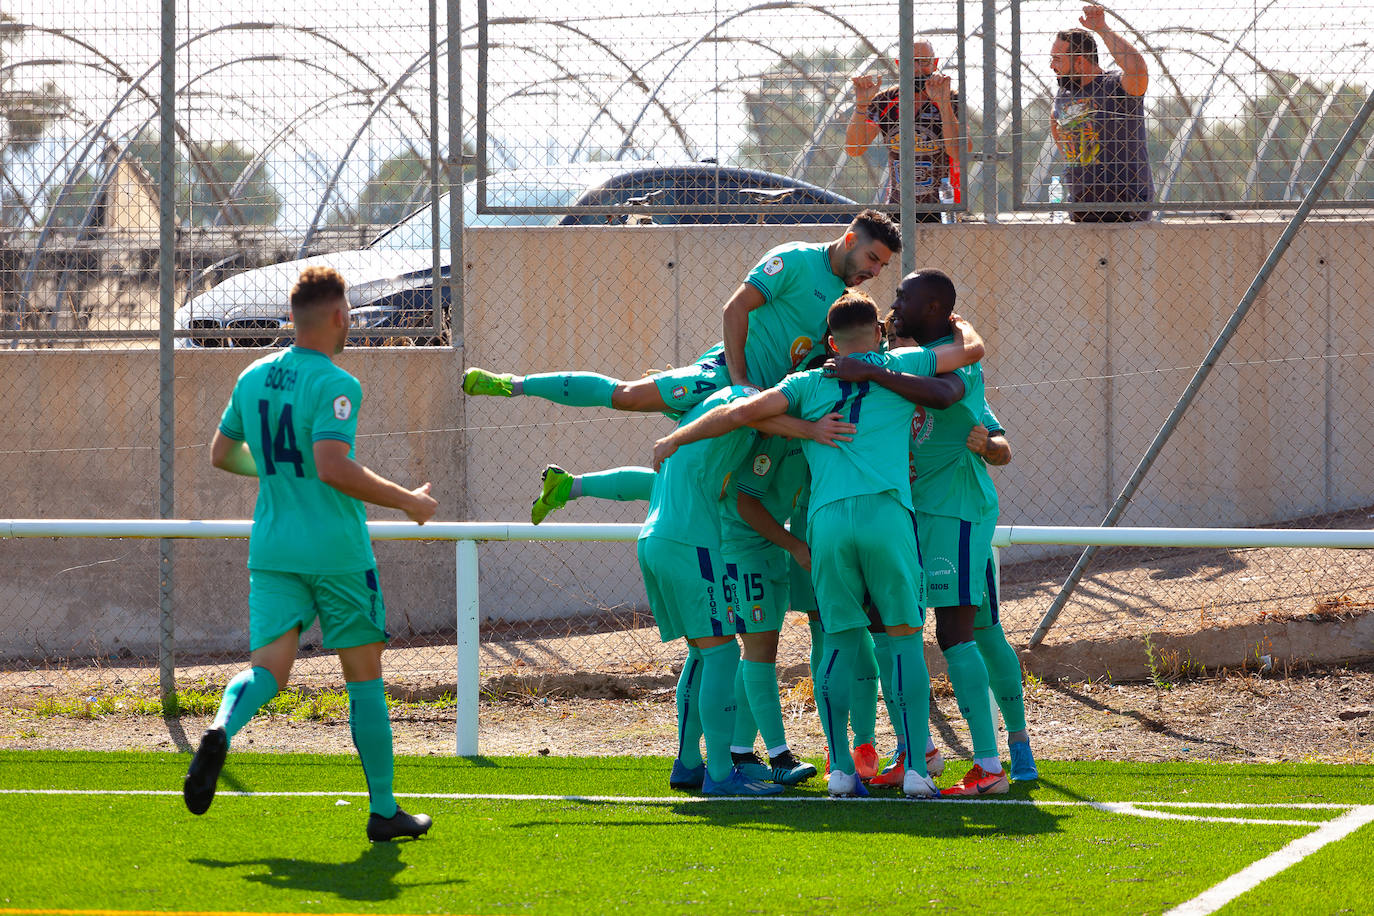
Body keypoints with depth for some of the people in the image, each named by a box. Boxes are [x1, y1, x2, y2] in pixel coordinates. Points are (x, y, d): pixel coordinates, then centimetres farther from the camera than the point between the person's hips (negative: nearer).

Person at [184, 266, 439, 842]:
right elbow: (333, 468, -25)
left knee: (268, 669, -1)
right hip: (337, 551, -5)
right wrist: (407, 501, -15)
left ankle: (221, 730, -35)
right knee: (364, 676, 7)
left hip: (272, 552, 5)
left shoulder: (252, 378, 8)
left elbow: (222, 454, 19)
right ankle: (383, 811, 12)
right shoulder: (334, 385, -13)